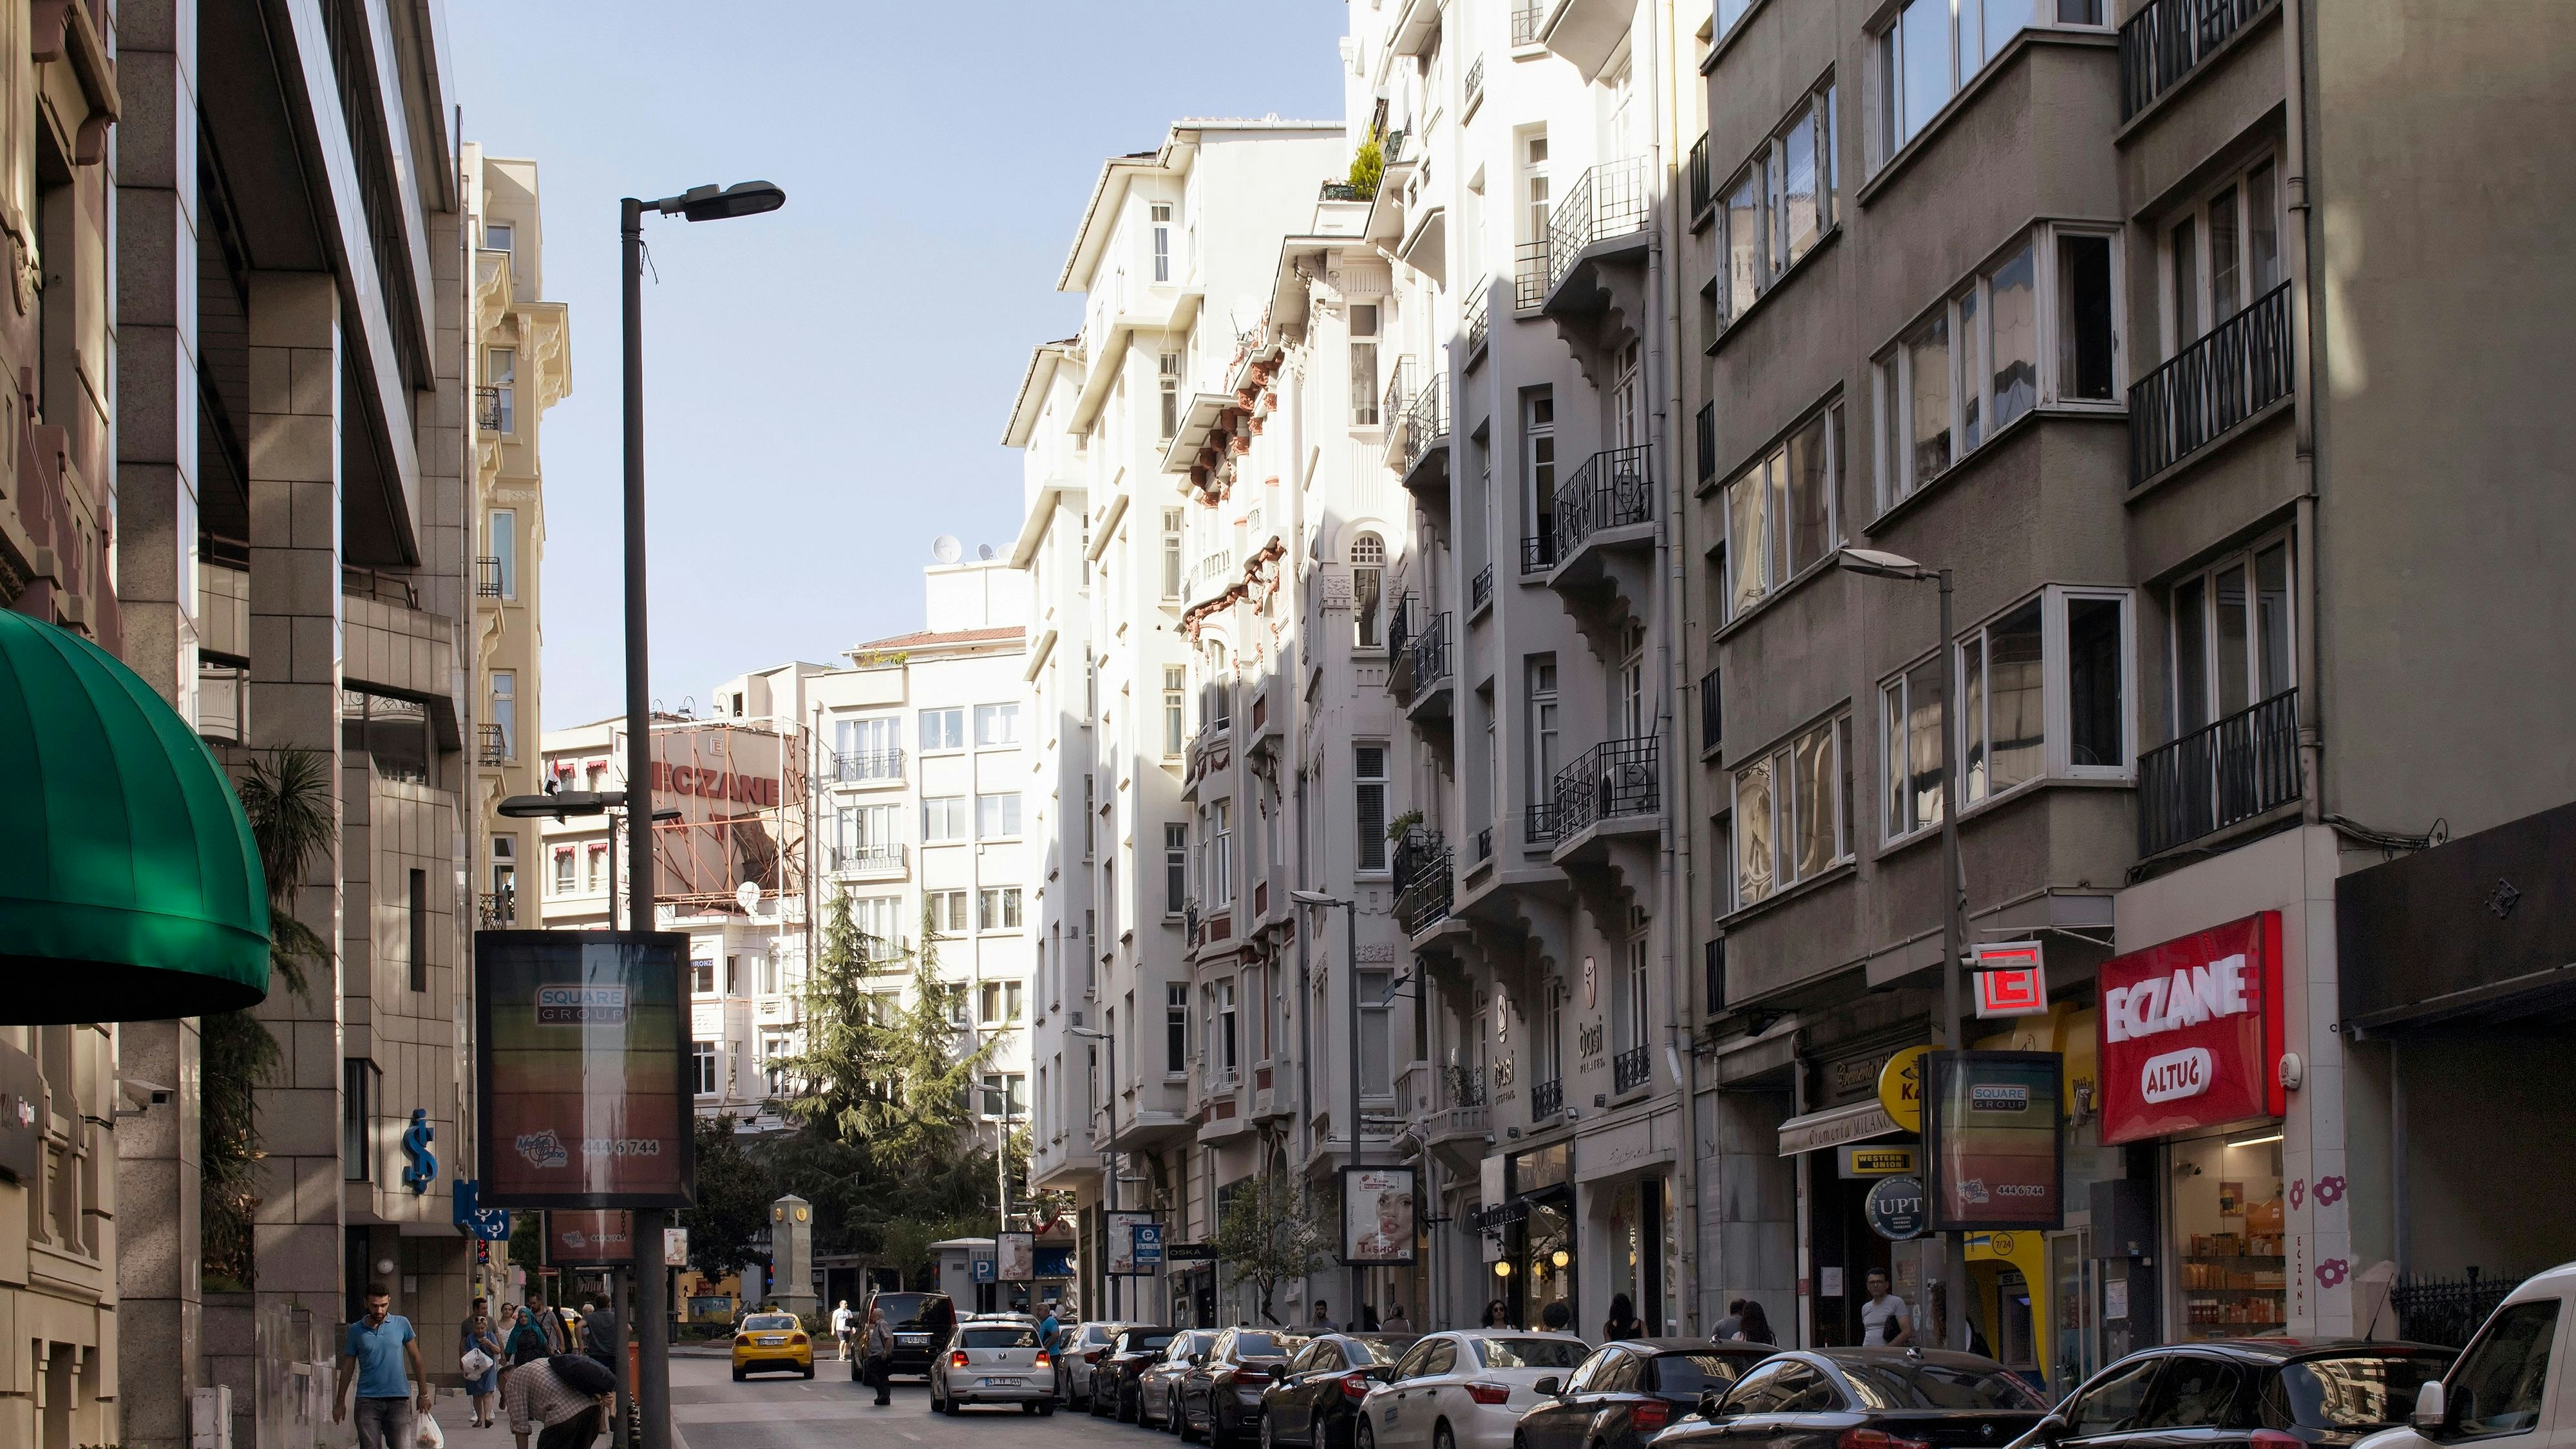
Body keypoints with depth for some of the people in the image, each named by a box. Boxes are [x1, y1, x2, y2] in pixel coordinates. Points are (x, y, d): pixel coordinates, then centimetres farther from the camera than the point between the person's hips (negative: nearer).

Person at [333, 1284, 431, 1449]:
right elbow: (348, 1367, 12)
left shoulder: (401, 1324, 5)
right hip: (368, 1400, 0)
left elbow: (415, 1358, 11)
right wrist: (340, 1403, 11)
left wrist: (423, 1394, 10)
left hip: (398, 1399, 0)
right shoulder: (356, 1330, 6)